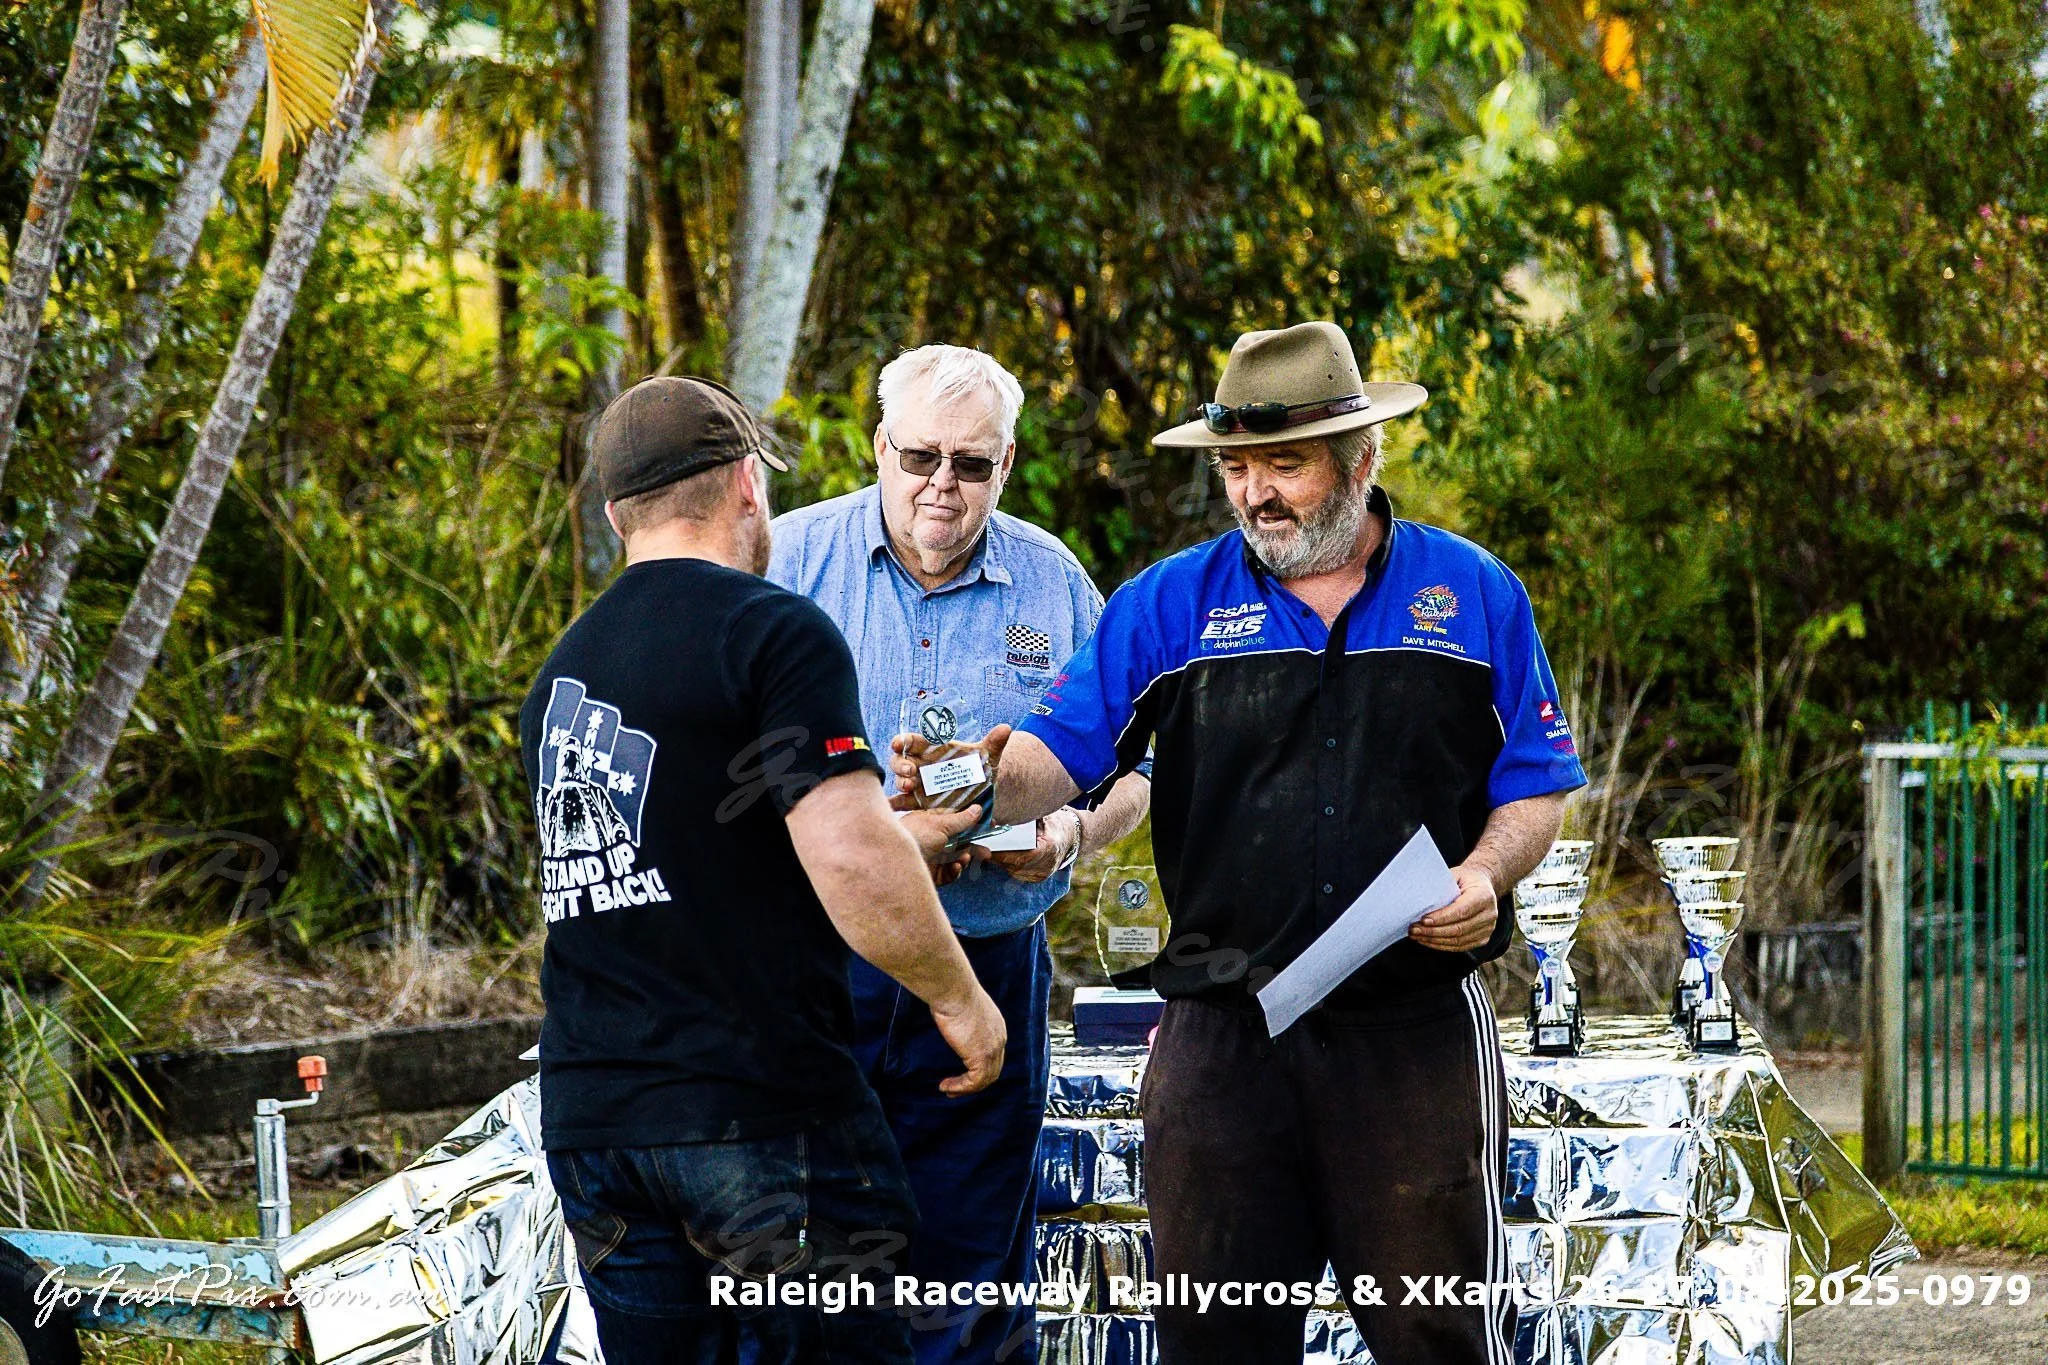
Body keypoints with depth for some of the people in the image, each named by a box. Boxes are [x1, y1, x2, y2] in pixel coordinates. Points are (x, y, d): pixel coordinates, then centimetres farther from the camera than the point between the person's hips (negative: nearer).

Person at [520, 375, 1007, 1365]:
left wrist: (902, 838, 30)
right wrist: (958, 997, -2)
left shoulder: (561, 671, 16)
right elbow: (851, 863, -17)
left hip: (589, 1119, 7)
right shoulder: (775, 632, -8)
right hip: (756, 1116, -7)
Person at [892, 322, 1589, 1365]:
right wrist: (983, 778, -23)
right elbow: (1060, 754, -1)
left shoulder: (1472, 595, 6)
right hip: (1220, 1031, 1)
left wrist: (1486, 875, -11)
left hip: (1417, 1027, -1)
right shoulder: (1168, 606, 7)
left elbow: (1534, 789, 9)